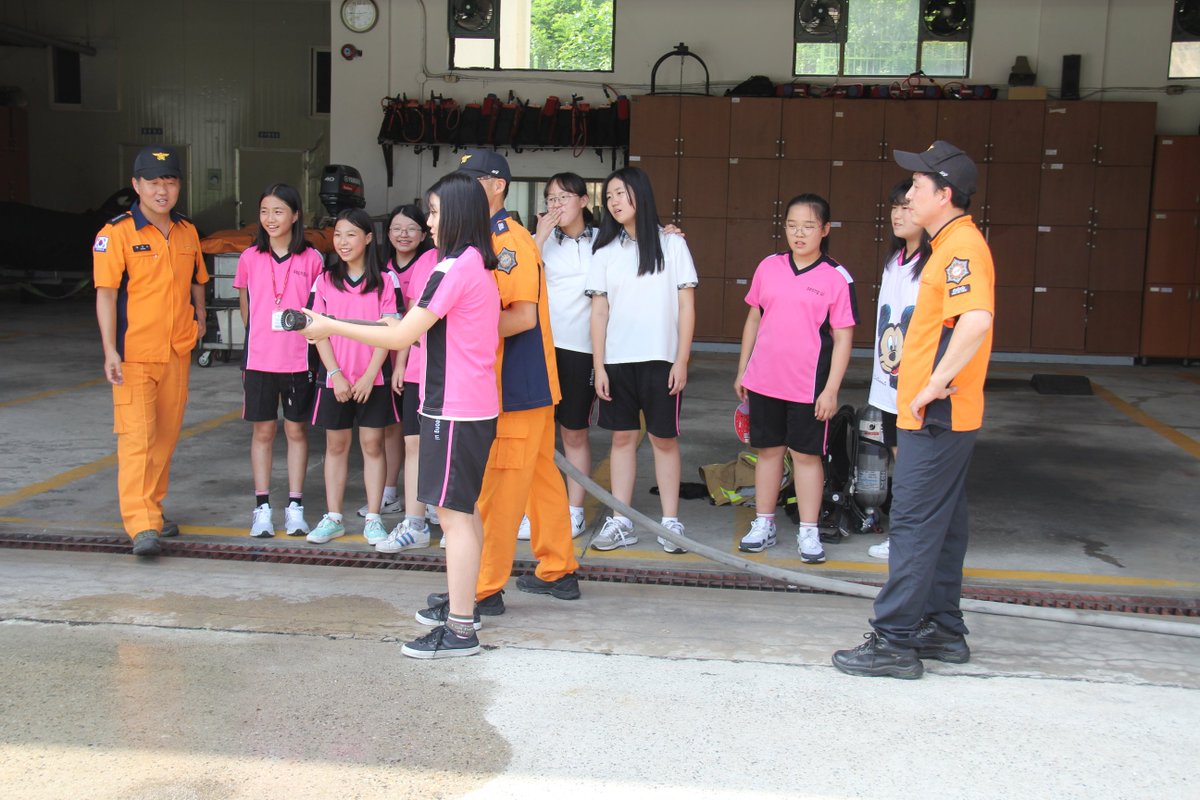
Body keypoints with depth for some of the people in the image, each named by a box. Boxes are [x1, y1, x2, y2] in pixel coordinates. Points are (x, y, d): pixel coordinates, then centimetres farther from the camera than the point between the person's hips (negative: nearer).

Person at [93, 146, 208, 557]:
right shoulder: (117, 233, -8)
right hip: (134, 354, -6)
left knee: (166, 435, 12)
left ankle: (153, 511, 25)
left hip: (177, 353, 6)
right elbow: (106, 293, -12)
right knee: (137, 437, -10)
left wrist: (199, 318, 10)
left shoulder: (187, 232, 9)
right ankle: (141, 527, -13)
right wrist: (110, 350, -20)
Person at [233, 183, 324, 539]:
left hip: (299, 359, -1)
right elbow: (245, 309, 13)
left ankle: (295, 507, 15)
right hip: (259, 359, 1)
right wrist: (255, 346, 10)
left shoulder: (311, 260, -1)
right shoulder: (250, 258, 3)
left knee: (297, 430, 7)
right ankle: (262, 508, 14)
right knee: (263, 431, 6)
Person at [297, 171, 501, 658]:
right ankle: (462, 605, 30)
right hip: (475, 404, 10)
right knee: (464, 509, 18)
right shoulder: (479, 267, 13)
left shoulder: (453, 269, -16)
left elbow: (400, 337, -17)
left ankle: (460, 630, -2)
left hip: (453, 408, -10)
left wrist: (329, 327, -10)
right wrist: (407, 326, 13)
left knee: (452, 512, -6)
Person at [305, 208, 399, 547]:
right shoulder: (326, 281, 4)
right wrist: (335, 374, -9)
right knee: (336, 445, 8)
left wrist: (369, 375, -13)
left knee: (372, 445, 1)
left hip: (373, 378, -2)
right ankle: (333, 518, 15)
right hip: (334, 377, 2)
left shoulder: (382, 282, 0)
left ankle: (373, 519, 8)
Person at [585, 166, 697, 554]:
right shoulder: (605, 252, 7)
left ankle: (670, 521, 11)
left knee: (664, 438, 3)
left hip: (661, 359, -2)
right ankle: (621, 522, 13)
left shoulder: (672, 245, 1)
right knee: (622, 437, 6)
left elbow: (687, 306, 0)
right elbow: (599, 311, 5)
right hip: (617, 360, 2)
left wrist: (681, 361, -6)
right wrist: (599, 366, -1)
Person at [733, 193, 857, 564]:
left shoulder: (837, 278, -6)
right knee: (768, 450, 12)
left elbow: (843, 338, -6)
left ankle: (809, 532, 14)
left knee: (806, 454, 4)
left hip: (809, 386, -3)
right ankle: (763, 525, 23)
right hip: (764, 380, 3)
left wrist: (831, 389, -11)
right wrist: (742, 370, 11)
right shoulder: (769, 267, 5)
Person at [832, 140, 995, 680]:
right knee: (941, 523, 15)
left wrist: (934, 386, -27)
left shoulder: (962, 247, -18)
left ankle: (895, 641, 0)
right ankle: (943, 630, 25)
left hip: (936, 416, -10)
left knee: (914, 524, -6)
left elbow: (976, 321, -34)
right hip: (941, 416, 10)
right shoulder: (951, 245, 16)